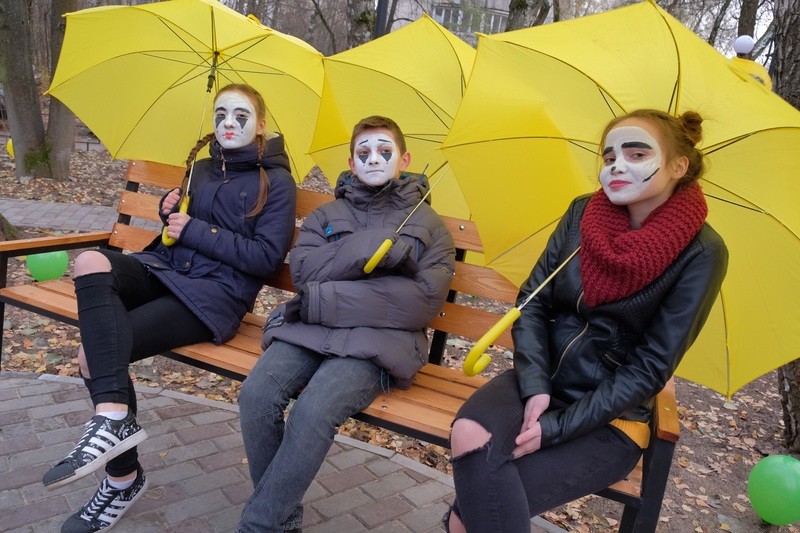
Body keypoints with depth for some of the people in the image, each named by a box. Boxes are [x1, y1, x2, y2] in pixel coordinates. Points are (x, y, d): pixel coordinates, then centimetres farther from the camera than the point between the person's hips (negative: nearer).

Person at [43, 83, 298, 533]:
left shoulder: (276, 182, -2)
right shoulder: (202, 168, 17)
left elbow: (268, 259, -10)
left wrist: (196, 231, -12)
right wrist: (171, 211, 4)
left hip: (216, 293, -6)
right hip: (167, 268, 7)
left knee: (96, 352, -22)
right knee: (91, 262, -26)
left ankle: (124, 479, -9)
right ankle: (114, 413, -25)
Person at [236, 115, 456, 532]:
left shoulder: (428, 224, 9)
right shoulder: (327, 214, 18)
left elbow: (423, 302, -6)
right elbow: (302, 270, -1)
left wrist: (328, 296, -7)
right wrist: (373, 246, -10)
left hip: (378, 341, -3)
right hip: (310, 330, 4)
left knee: (312, 412, -29)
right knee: (255, 395, -23)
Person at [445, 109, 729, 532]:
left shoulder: (701, 254, -10)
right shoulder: (583, 213, 1)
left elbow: (651, 368, -12)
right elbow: (532, 303, 0)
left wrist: (556, 427, -17)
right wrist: (535, 387, -15)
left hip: (610, 418, -3)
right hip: (540, 382, 4)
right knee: (470, 435, -29)